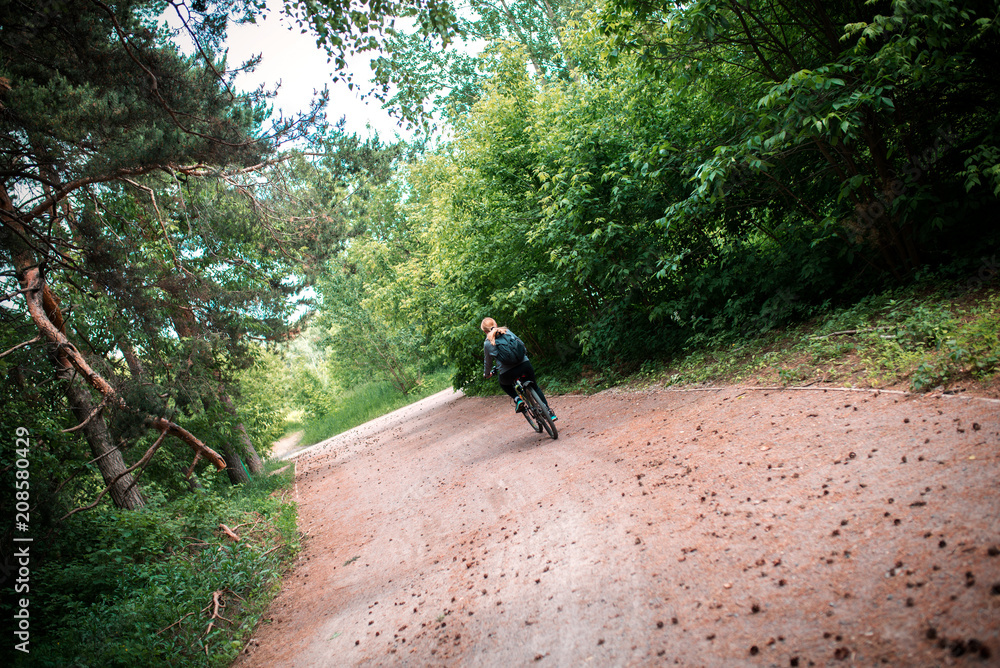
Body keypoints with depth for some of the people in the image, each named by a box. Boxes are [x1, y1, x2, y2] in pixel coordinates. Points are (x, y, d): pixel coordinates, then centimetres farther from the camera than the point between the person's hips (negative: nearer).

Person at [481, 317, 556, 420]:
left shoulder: (487, 343, 6)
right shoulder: (507, 331, 12)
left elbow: (488, 362, 17)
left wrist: (486, 374, 37)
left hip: (508, 373, -2)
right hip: (525, 365, 3)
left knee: (503, 383, 34)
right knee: (534, 386, 27)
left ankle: (517, 399, 10)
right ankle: (549, 411, 20)